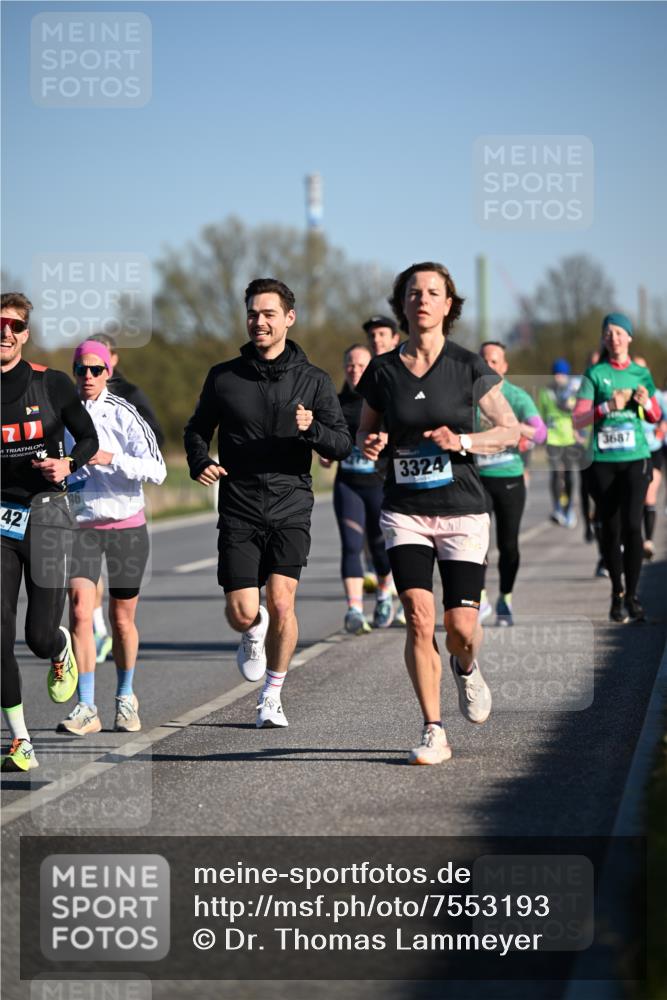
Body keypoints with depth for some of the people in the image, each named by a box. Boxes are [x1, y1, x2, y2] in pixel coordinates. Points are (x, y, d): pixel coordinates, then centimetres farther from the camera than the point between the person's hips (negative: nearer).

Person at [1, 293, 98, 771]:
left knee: (41, 637, -5)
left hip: (46, 512, -1)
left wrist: (68, 464, -12)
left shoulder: (52, 383, -2)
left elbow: (89, 438, 7)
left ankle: (63, 650, 34)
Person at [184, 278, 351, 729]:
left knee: (281, 604, -14)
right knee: (242, 614, -7)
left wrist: (312, 429, -20)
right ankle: (255, 634, 33)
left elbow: (343, 445, 2)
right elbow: (198, 428, 18)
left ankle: (273, 696, 7)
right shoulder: (223, 377, 6)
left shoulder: (314, 380, 4)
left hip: (291, 508, -1)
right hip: (239, 511, 1)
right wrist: (200, 462, -3)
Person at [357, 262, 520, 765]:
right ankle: (434, 733, -2)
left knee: (461, 628, -6)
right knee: (419, 618, -14)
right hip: (405, 512, 1)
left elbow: (511, 430, 1)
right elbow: (365, 431, 15)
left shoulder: (469, 366, -3)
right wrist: (369, 444, -9)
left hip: (462, 512, -1)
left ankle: (466, 667, 33)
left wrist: (462, 441, -16)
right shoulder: (382, 370, 3)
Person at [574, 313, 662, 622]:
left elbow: (655, 417, 18)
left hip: (635, 459, 0)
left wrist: (646, 402, -4)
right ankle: (617, 594, 16)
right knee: (610, 529, 2)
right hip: (603, 461, 0)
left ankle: (631, 596, -5)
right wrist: (607, 407, -17)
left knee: (632, 525, -13)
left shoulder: (641, 373, 9)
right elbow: (578, 419, -2)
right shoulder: (595, 374, 3)